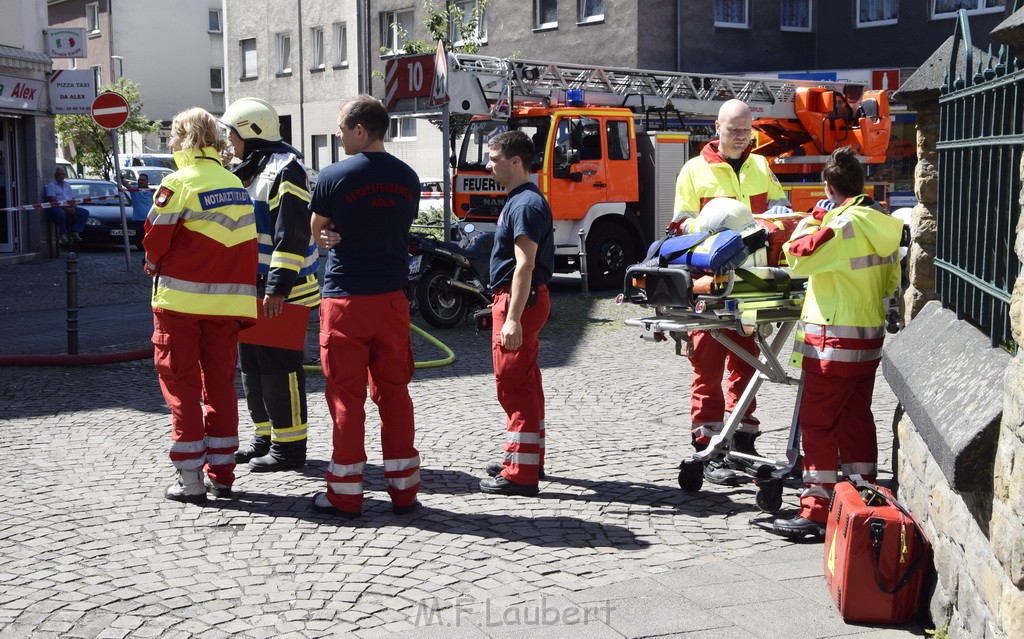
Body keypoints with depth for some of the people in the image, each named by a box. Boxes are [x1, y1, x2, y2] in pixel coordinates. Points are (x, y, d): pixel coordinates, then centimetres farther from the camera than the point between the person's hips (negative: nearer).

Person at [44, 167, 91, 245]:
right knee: (61, 213, -41)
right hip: (56, 207, -7)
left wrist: (73, 207, -5)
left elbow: (73, 199, 19)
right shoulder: (51, 185, 4)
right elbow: (52, 200, -10)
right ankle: (63, 234, -29)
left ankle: (75, 232, -21)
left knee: (85, 212, -13)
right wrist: (65, 208, -20)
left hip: (69, 207, 7)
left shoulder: (67, 185, 24)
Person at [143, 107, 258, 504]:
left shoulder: (180, 183, -10)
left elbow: (155, 238, -8)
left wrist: (154, 265, 11)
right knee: (220, 382, 12)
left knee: (181, 383, 3)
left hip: (181, 297, -5)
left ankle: (190, 478, 2)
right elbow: (244, 242, 8)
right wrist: (226, 278, 13)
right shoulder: (236, 184, 8)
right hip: (226, 298, 5)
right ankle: (221, 473, 15)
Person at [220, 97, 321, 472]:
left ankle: (289, 445, 2)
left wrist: (278, 287, -24)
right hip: (253, 287, 10)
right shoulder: (248, 171, 18)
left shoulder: (284, 169, -13)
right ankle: (266, 437, 25)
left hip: (283, 290, -10)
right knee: (252, 366, 14)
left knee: (279, 368, -6)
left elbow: (292, 234, -20)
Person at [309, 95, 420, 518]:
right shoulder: (407, 178, 6)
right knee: (394, 392, 10)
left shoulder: (333, 178, -9)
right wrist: (348, 237, 6)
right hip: (392, 298, 4)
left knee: (346, 396, 3)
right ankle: (404, 490, 14)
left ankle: (346, 494, 9)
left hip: (345, 300, -4)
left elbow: (317, 235, 3)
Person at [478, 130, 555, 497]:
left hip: (520, 301, -11)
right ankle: (529, 459, 28)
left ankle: (521, 474, -3)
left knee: (514, 385, -8)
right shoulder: (519, 200, 15)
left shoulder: (526, 204, -17)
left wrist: (512, 318, -27)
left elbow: (525, 264, -24)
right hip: (515, 300, 11)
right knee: (525, 384, 17)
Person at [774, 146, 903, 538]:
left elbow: (797, 257, -19)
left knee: (818, 423, -4)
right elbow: (891, 284, 15)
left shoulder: (843, 223, -18)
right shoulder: (882, 224, 7)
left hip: (834, 342, -8)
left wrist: (811, 222, -5)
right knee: (856, 419, 17)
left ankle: (815, 511, -3)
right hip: (870, 338, 8)